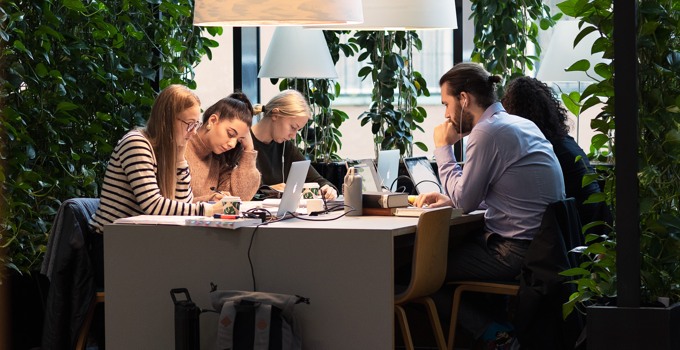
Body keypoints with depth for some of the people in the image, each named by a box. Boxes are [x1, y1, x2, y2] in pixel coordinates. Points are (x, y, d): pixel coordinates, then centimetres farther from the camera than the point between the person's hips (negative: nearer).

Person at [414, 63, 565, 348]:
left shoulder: (487, 132, -17)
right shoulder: (521, 124, 12)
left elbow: (464, 201, -10)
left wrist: (443, 148, 0)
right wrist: (449, 198, 10)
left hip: (517, 253, -10)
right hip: (542, 244, 10)